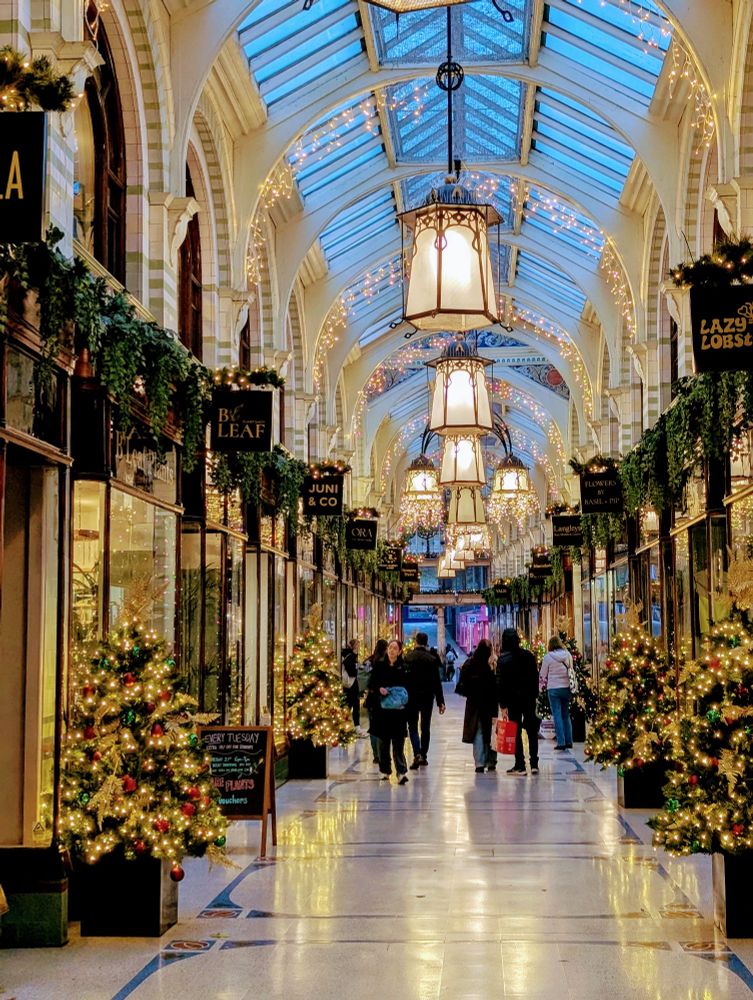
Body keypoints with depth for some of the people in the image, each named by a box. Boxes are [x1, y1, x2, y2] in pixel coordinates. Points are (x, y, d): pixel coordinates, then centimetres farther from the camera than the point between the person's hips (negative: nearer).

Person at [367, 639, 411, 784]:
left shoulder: (403, 668, 3)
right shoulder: (379, 665, 4)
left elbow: (408, 688, 5)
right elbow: (371, 684, 4)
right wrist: (379, 689, -15)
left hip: (398, 710, -1)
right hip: (381, 709, 1)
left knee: (398, 742, -7)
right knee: (383, 741, 9)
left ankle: (401, 772, -9)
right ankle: (385, 771, 20)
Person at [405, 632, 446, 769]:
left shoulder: (408, 658, -7)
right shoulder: (432, 659, -5)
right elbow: (437, 682, -3)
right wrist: (440, 702, 1)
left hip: (411, 696, -1)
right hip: (427, 697, 1)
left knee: (413, 726, 4)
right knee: (425, 727, 13)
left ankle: (417, 754, -15)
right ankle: (424, 756, 16)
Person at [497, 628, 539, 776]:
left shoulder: (503, 659, -10)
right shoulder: (529, 655, 0)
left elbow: (500, 683, -11)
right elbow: (535, 677, 5)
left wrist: (503, 705, -9)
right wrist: (534, 695, 12)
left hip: (513, 699, -3)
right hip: (529, 698, 3)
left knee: (516, 732, 3)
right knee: (532, 730, 12)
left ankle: (520, 766, 2)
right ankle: (534, 764, 11)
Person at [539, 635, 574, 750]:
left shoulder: (548, 657, -8)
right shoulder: (568, 655, 1)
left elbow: (543, 674, 0)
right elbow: (571, 671, 11)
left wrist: (543, 686, 18)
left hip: (553, 689, -4)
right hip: (566, 687, 4)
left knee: (557, 715, 0)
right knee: (566, 715, 14)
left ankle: (561, 742, -3)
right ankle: (569, 741, 15)